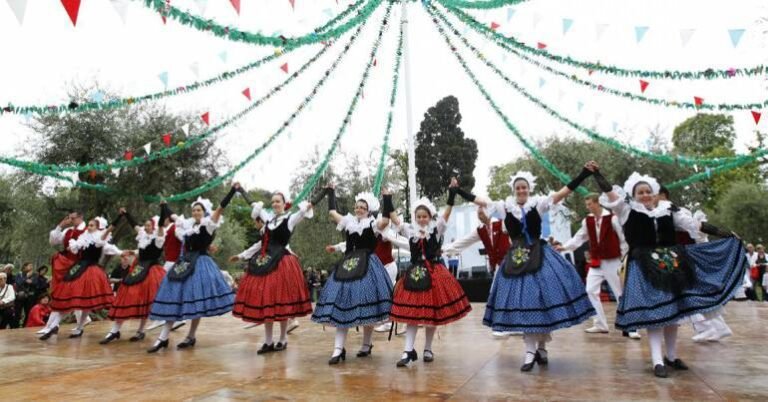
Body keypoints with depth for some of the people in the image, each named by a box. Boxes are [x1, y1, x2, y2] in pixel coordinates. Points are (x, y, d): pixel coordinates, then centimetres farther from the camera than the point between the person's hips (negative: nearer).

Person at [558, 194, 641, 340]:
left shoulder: (612, 218, -12)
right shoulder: (587, 221, 4)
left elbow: (623, 239, -7)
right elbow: (579, 237, 6)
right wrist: (565, 247, -7)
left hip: (612, 262, -5)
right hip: (595, 262, 5)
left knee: (621, 294, 1)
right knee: (591, 291, 1)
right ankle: (600, 324, 12)